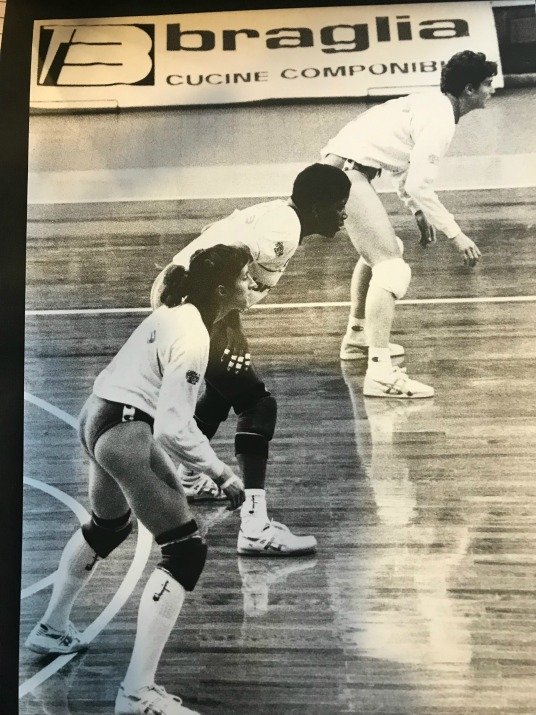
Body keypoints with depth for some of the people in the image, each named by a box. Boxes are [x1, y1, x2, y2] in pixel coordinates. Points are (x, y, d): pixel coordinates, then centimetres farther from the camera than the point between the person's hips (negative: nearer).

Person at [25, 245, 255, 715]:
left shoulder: (178, 311, 6)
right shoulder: (193, 338, -21)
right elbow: (170, 429, -25)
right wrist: (221, 473, -14)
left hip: (100, 417, 10)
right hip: (125, 433, -10)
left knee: (109, 527, 31)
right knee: (186, 552, -5)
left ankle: (52, 629, 52)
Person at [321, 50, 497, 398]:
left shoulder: (432, 103, 17)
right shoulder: (440, 119, -12)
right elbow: (418, 185, -21)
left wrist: (419, 213, 18)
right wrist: (455, 233, -14)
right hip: (346, 172, -10)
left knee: (382, 250, 24)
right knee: (392, 267, -17)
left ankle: (357, 337, 33)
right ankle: (380, 373, -22)